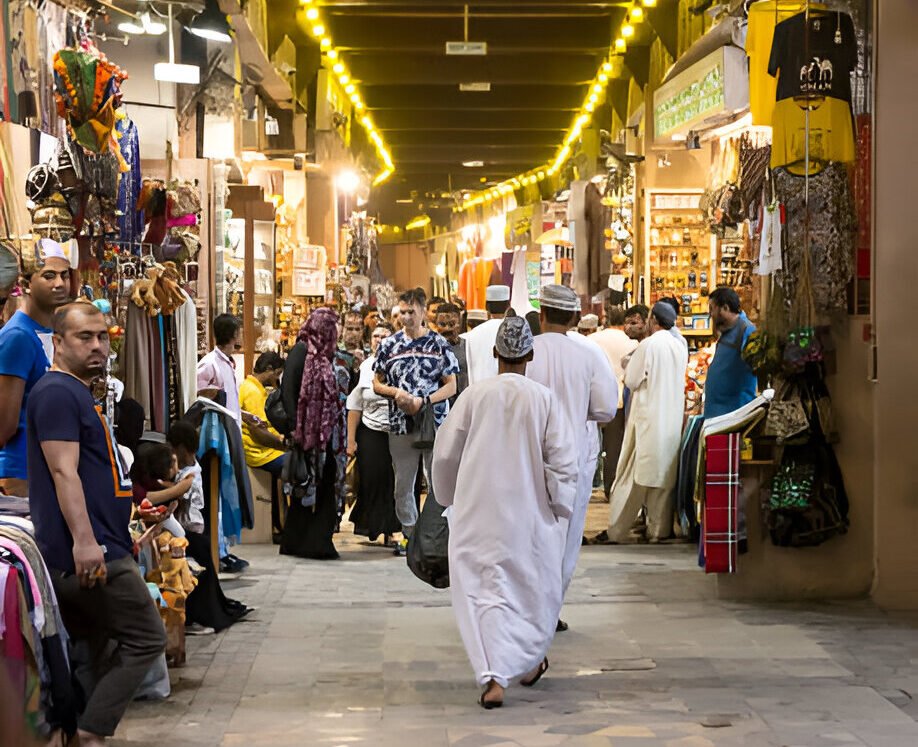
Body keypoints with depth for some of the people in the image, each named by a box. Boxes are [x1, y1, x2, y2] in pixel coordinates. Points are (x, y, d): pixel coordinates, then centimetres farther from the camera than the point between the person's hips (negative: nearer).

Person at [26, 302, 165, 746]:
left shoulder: (78, 393, 21)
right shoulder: (57, 393, -11)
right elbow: (64, 472, -21)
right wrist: (84, 541, -28)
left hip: (93, 549, 10)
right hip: (88, 551, -10)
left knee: (103, 652, 12)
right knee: (146, 639, -6)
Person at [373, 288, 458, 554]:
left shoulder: (439, 344, 1)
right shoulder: (389, 345, 7)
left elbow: (451, 385, -1)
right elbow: (377, 384, 11)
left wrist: (423, 401, -15)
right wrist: (395, 393, -10)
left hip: (435, 422, -2)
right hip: (400, 424, 2)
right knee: (403, 482, 8)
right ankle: (410, 534, 20)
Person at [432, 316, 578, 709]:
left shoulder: (474, 395, -5)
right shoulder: (544, 400, -8)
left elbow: (444, 454, 1)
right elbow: (562, 462, -9)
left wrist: (450, 496, 19)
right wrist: (559, 506, 5)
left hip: (479, 511, 0)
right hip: (530, 514, 0)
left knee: (484, 588, 1)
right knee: (534, 585, 20)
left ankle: (494, 678, -13)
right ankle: (529, 663, 37)